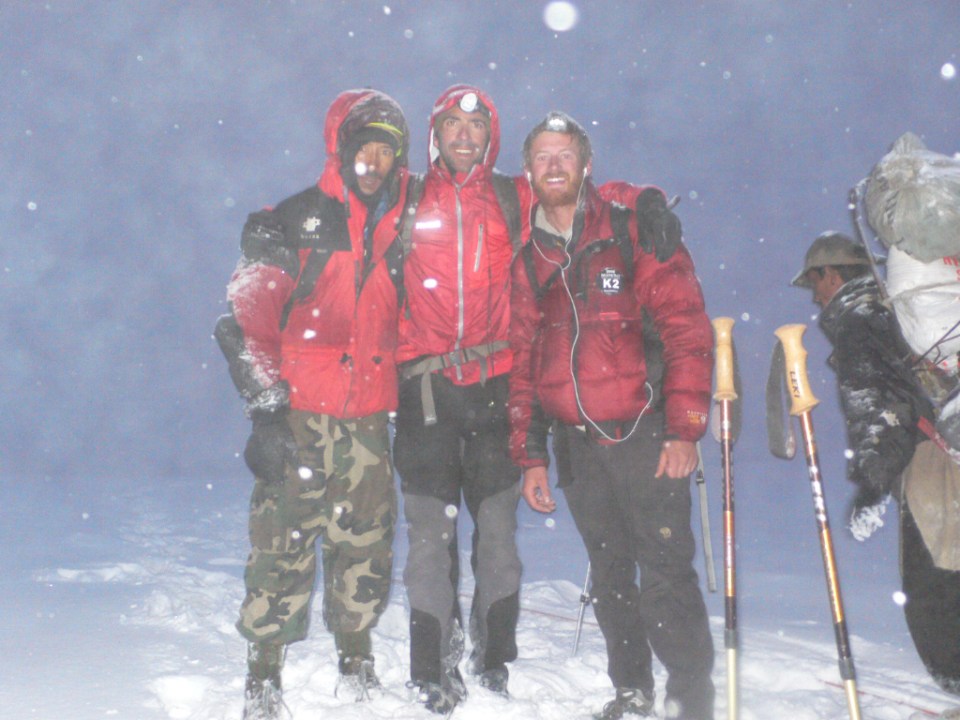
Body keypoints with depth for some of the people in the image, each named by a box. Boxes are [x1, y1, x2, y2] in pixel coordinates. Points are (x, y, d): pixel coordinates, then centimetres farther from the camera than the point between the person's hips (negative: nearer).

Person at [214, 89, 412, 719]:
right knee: (283, 544, -3)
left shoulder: (402, 231, 14)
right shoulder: (291, 223, -1)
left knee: (367, 546, 8)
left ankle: (357, 665, 24)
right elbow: (246, 321, -5)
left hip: (368, 419, 4)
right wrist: (266, 410, -13)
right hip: (298, 415, -4)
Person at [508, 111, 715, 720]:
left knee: (666, 573, -5)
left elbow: (686, 327, -6)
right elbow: (522, 361, 14)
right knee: (609, 574, 12)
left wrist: (685, 428, -13)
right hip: (576, 444, 4)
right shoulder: (527, 259, 12)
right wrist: (529, 454, 10)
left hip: (644, 434, -4)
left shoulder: (633, 231, 0)